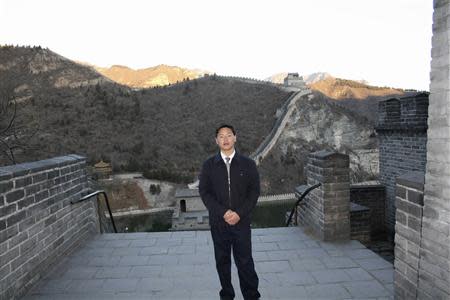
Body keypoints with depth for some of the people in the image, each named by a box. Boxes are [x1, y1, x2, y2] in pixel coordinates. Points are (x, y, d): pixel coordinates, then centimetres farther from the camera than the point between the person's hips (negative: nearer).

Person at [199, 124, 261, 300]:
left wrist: (239, 213, -12)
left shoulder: (248, 164, 1)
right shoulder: (209, 165, 2)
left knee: (245, 261, 5)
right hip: (218, 222, 1)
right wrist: (223, 212, -13)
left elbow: (254, 191, -1)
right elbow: (204, 192, -2)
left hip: (241, 221, -1)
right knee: (222, 260, 12)